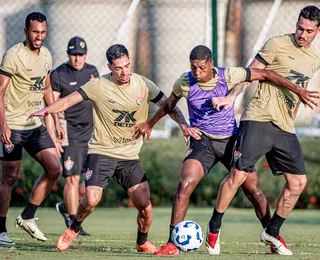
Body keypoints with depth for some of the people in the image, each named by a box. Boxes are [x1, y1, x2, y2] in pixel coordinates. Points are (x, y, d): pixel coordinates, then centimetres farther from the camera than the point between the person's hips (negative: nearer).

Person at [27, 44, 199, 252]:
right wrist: (47, 110, -22)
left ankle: (143, 242, 24)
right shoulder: (99, 86, -7)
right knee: (91, 200, -19)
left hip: (130, 157, 2)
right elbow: (69, 100, -6)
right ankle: (74, 229, 13)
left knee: (144, 205, -5)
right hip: (101, 152, -2)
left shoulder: (143, 85, -1)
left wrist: (184, 125, -9)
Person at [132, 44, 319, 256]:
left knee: (254, 190, 2)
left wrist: (297, 90, -6)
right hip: (202, 141, -1)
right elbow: (169, 104, 11)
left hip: (230, 139, 1)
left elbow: (265, 74, -6)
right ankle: (172, 245, -15)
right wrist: (150, 125, 24)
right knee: (184, 186, -22)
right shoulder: (185, 83, -11)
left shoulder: (228, 75, -15)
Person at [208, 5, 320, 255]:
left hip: (285, 128, 6)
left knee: (298, 182, 3)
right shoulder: (277, 45, -4)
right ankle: (215, 228, 0)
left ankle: (272, 233, 20)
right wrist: (231, 97, -13)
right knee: (238, 174, -14)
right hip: (259, 119, -6)